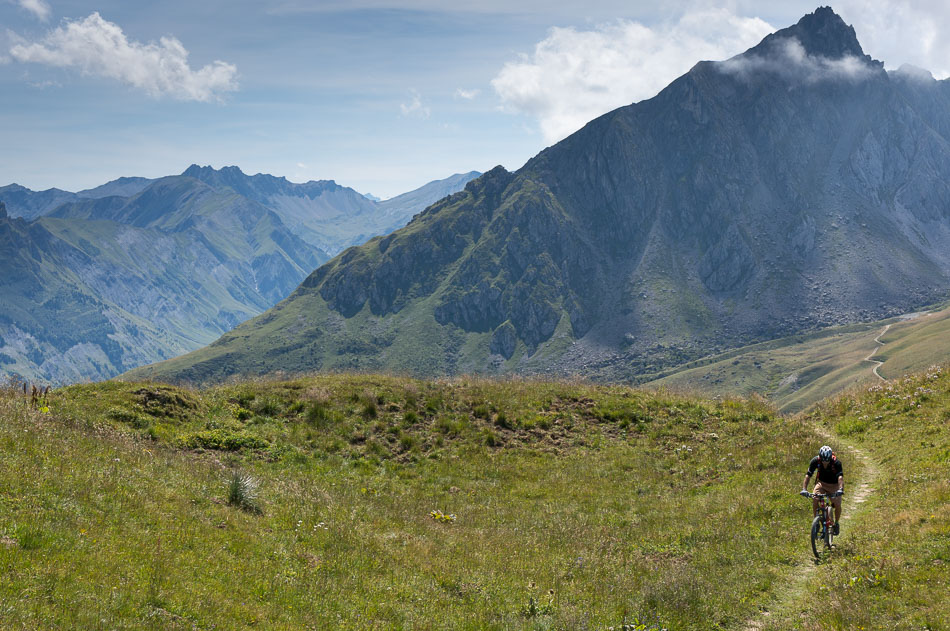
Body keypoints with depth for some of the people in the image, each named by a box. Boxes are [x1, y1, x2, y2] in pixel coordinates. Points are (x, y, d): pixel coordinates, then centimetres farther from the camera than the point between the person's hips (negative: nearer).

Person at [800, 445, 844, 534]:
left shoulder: (836, 462, -29)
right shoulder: (815, 461, -24)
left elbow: (840, 477, -40)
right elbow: (808, 476, -28)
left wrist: (840, 489, -58)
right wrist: (804, 489, -42)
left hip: (834, 485, -1)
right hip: (821, 483, 1)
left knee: (837, 505, -17)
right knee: (814, 500, -24)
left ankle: (836, 523, 10)